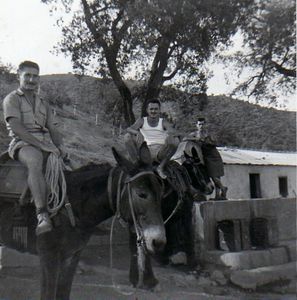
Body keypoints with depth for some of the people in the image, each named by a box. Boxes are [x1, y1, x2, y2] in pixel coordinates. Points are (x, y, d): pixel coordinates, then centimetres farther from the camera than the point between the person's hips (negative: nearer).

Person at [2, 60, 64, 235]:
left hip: (46, 144, 8)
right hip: (22, 144, -7)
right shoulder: (12, 99, 6)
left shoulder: (44, 104, 25)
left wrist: (60, 147, -4)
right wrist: (41, 144, -20)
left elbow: (53, 130, 19)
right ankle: (43, 216, -49)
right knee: (35, 161, -39)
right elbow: (16, 128, -10)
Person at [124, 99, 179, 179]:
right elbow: (129, 129, -12)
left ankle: (161, 167, -15)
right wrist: (137, 133, -36)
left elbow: (172, 131, -15)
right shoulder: (142, 121, 6)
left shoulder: (163, 122, 5)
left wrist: (170, 134, -42)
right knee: (127, 137, -17)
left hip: (159, 154, 0)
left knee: (175, 140, -26)